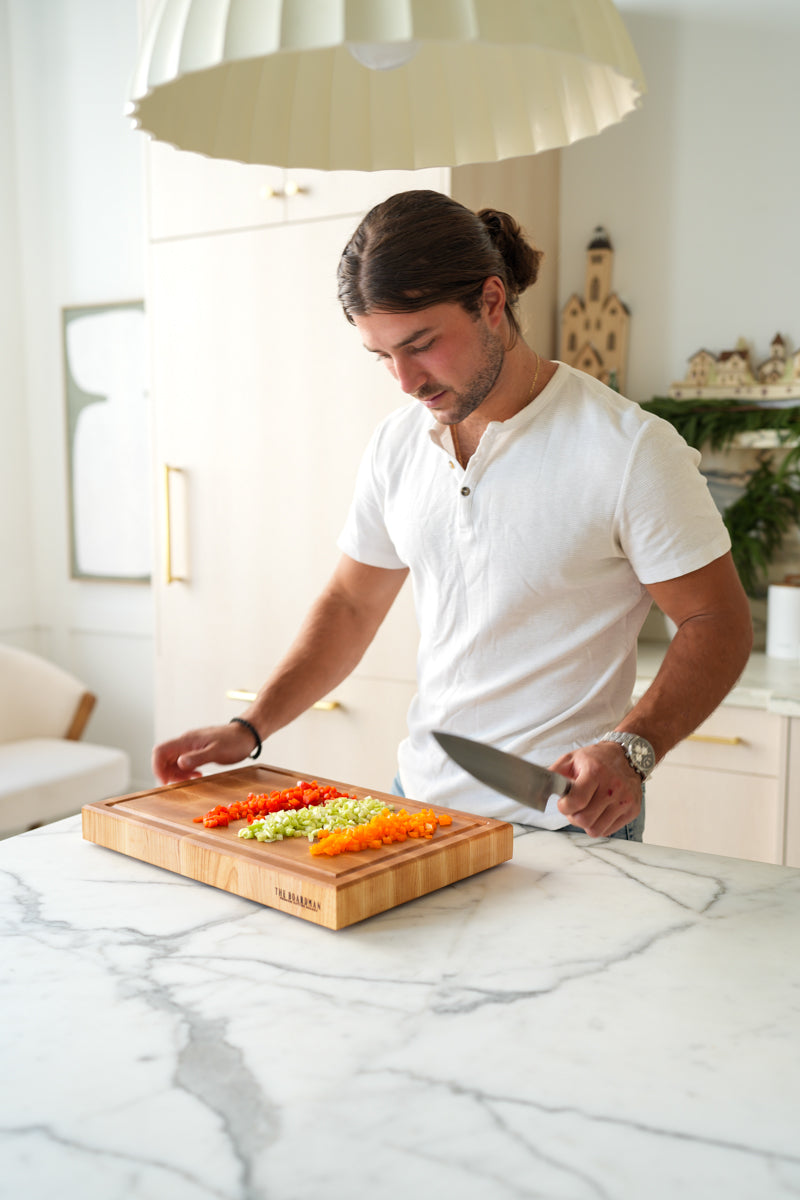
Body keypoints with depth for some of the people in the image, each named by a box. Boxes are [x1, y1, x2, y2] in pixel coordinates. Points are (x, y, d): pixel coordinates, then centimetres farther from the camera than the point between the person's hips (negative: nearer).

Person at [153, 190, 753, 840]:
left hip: (562, 822, -5)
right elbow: (352, 604, 10)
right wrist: (249, 729, 2)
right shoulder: (397, 442, 2)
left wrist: (631, 750, -25)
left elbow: (717, 623, -10)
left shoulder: (631, 449, -16)